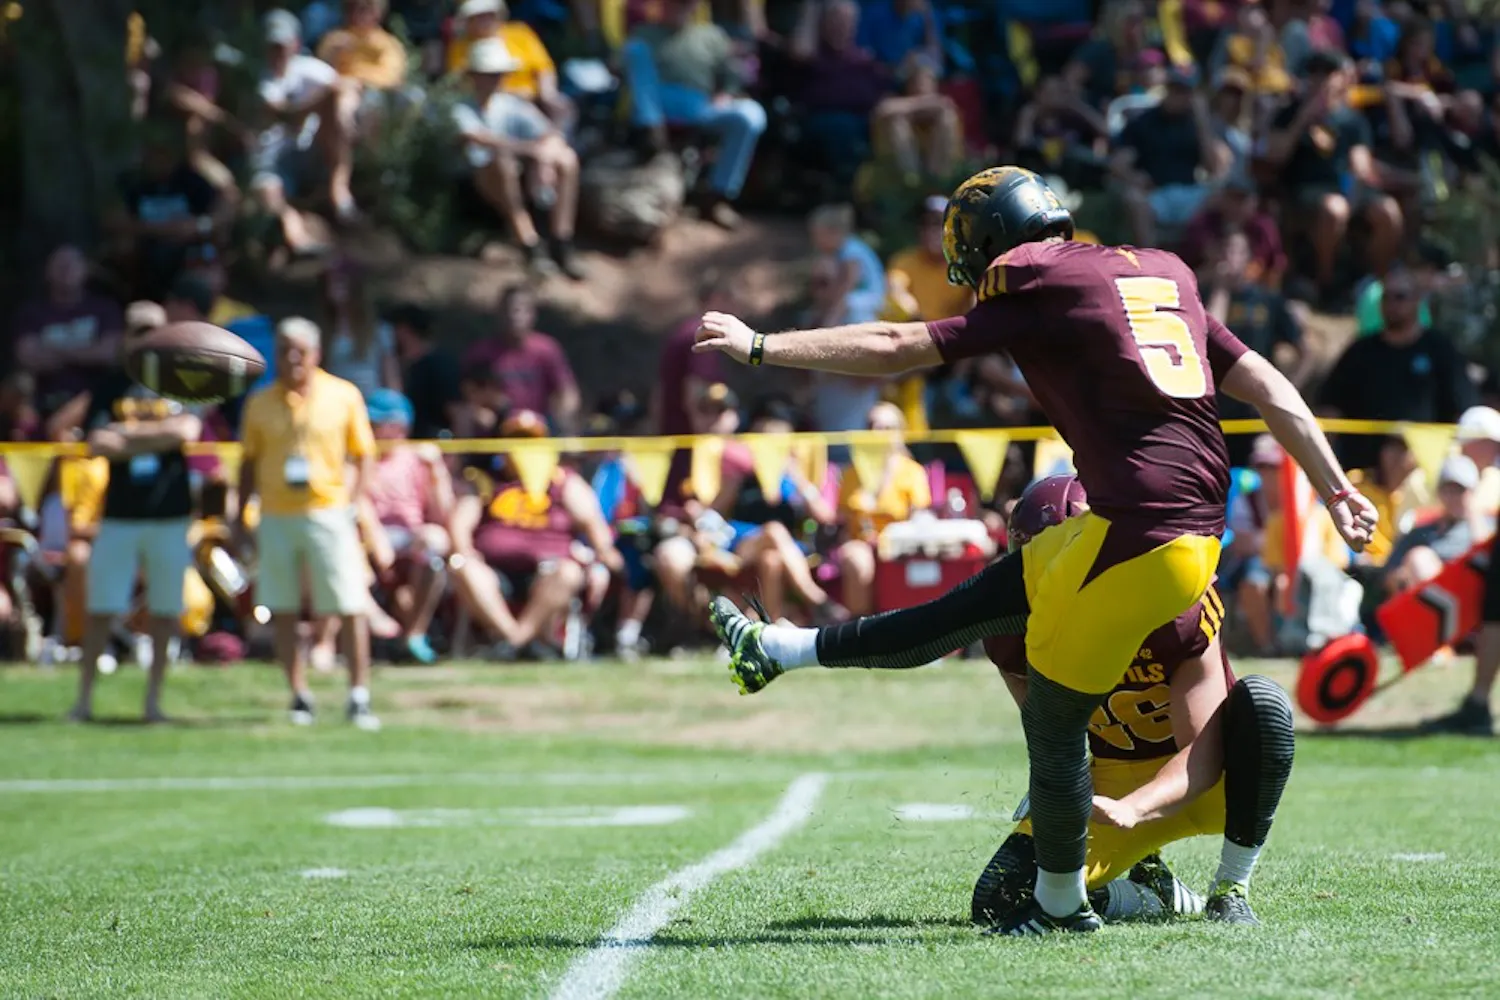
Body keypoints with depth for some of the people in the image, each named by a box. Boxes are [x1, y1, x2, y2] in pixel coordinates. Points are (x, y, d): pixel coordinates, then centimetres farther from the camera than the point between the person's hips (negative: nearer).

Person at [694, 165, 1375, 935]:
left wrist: (760, 348, 8)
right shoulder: (1162, 282, 19)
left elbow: (896, 351, 0)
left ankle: (1061, 903, 22)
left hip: (1137, 539, -8)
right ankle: (779, 651, 29)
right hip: (1192, 530, 8)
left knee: (1053, 719, 8)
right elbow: (1269, 389, 15)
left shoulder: (1040, 297, -3)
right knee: (979, 604, 18)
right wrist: (1336, 491, 17)